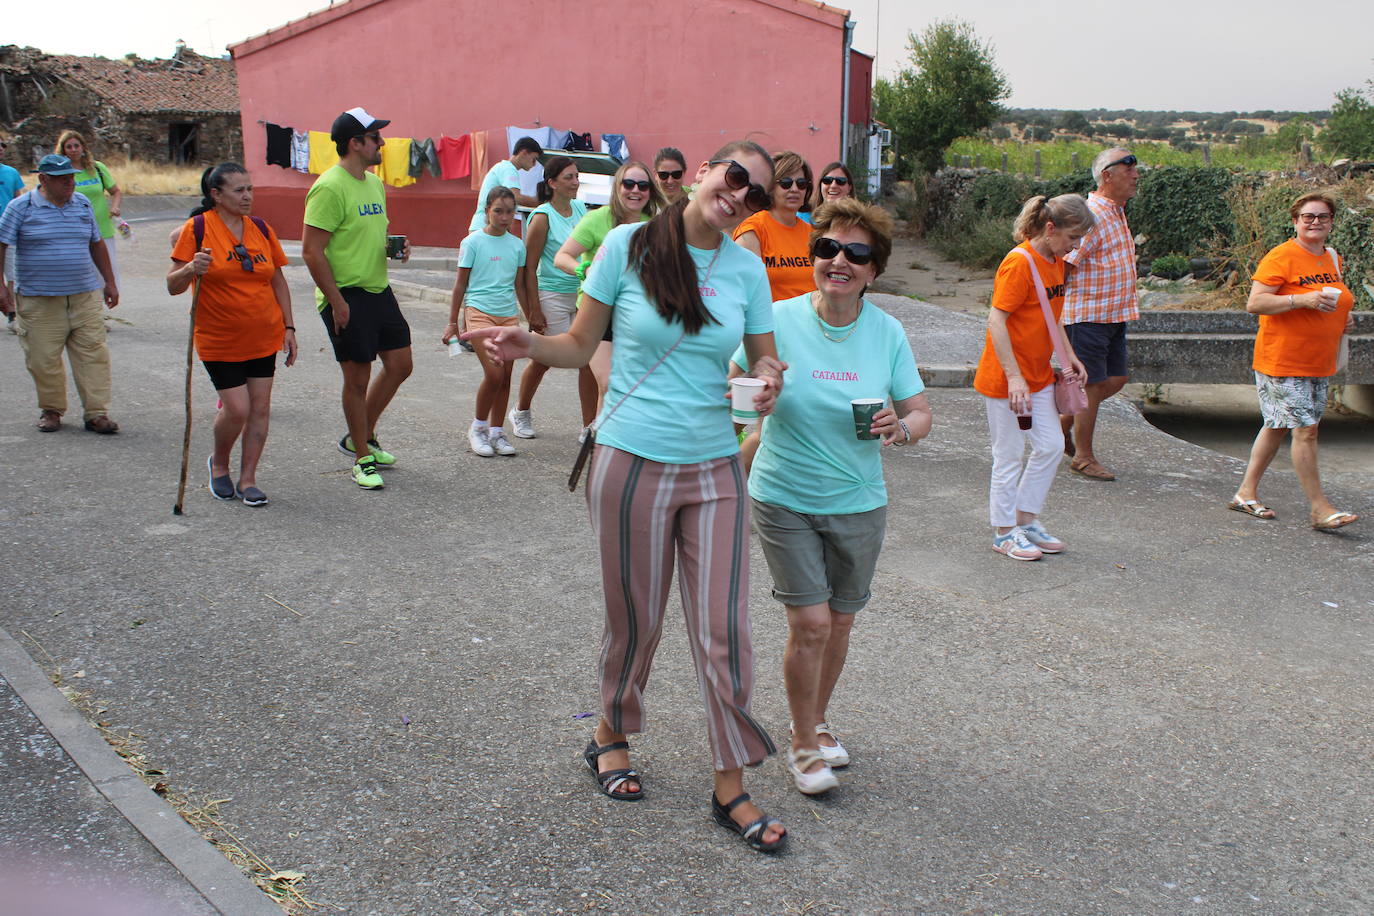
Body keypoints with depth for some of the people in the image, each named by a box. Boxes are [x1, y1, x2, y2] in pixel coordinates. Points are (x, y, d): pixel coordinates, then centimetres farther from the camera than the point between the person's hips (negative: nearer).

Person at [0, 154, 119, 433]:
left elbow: (97, 244, 19)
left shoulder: (82, 204, 10)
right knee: (44, 358, 2)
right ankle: (51, 410, 19)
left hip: (85, 296, 3)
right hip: (39, 300, -3)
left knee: (93, 354, -3)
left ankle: (97, 413, 1)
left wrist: (109, 282, 20)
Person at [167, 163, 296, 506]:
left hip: (264, 336, 4)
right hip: (220, 339, -4)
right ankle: (219, 464, 21)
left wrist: (288, 327, 8)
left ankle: (247, 479, 14)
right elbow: (173, 285, -7)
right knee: (236, 409, -8)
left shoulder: (261, 229, 5)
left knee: (260, 407, 2)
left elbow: (278, 281, 13)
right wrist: (191, 269, -28)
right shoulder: (197, 228, -8)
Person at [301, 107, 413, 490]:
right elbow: (312, 251, -18)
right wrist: (337, 301, -20)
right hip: (347, 296, -9)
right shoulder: (330, 188, -16)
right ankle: (363, 460, 15)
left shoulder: (374, 183, 12)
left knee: (399, 364, 12)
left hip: (379, 290, 9)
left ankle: (361, 437, 29)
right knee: (358, 378, 0)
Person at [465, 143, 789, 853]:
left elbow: (765, 357, 11)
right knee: (636, 621, 11)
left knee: (724, 630, 2)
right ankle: (611, 733, 40)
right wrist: (529, 346, -19)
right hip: (632, 463, -2)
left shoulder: (747, 270, 3)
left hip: (713, 469, 2)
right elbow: (579, 346, 1)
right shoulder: (627, 246, -4)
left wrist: (768, 380, -12)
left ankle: (731, 788, 17)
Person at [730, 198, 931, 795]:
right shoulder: (779, 320, -11)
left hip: (858, 501, 3)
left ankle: (815, 721, 40)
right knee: (810, 623, -7)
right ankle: (804, 744, 17)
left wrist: (902, 428, -22)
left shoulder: (887, 333, -6)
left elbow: (921, 414, 1)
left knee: (838, 621, 13)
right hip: (784, 498, -2)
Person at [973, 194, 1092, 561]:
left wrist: (1068, 354, 14)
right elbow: (996, 319, -23)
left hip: (1039, 374, 9)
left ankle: (1026, 519, 23)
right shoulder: (1019, 262, -19)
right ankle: (1004, 532, 13)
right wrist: (1014, 376, -26)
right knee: (1009, 455, 1)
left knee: (1051, 445, 9)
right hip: (1005, 378, -9)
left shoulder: (1055, 262, 9)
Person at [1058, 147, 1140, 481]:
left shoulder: (1116, 212, 14)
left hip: (1114, 313, 9)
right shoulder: (1092, 215, -18)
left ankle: (1063, 422, 29)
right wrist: (1057, 311, -18)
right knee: (1093, 384, -2)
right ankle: (1083, 457, 11)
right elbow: (1063, 264, -22)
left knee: (1116, 379, 13)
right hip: (1088, 314, -9)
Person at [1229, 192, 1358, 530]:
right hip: (1283, 361, -8)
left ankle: (1246, 493, 20)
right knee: (1306, 429, -9)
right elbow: (1254, 303, -18)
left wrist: (1345, 318, 8)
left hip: (1319, 363, 8)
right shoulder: (1281, 257, -11)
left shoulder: (1334, 260, 14)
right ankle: (1319, 508, -4)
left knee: (1278, 426, 11)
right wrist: (1302, 300, -26)